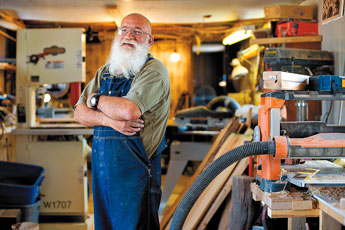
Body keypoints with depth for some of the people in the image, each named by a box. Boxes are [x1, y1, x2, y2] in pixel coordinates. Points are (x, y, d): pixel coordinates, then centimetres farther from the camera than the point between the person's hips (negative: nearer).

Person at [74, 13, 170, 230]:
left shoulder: (154, 70, -9)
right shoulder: (105, 71, 14)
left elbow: (129, 110, -24)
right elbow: (80, 113, 7)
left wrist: (96, 99, -4)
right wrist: (110, 121, -14)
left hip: (135, 168, -6)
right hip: (101, 167, 7)